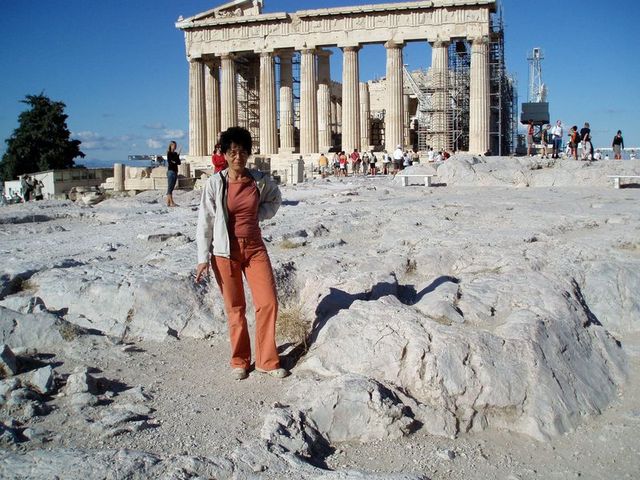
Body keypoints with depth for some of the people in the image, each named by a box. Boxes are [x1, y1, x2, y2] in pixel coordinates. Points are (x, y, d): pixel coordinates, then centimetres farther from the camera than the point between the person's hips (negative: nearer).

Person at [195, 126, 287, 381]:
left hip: (254, 248, 2)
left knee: (268, 302, -2)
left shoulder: (260, 180, -1)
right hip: (225, 252, -2)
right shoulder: (215, 183, -8)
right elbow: (205, 222, -4)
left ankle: (267, 360, 13)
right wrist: (203, 258, -7)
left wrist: (259, 215, 2)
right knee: (235, 309, 7)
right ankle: (239, 362, 24)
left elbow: (275, 198, 20)